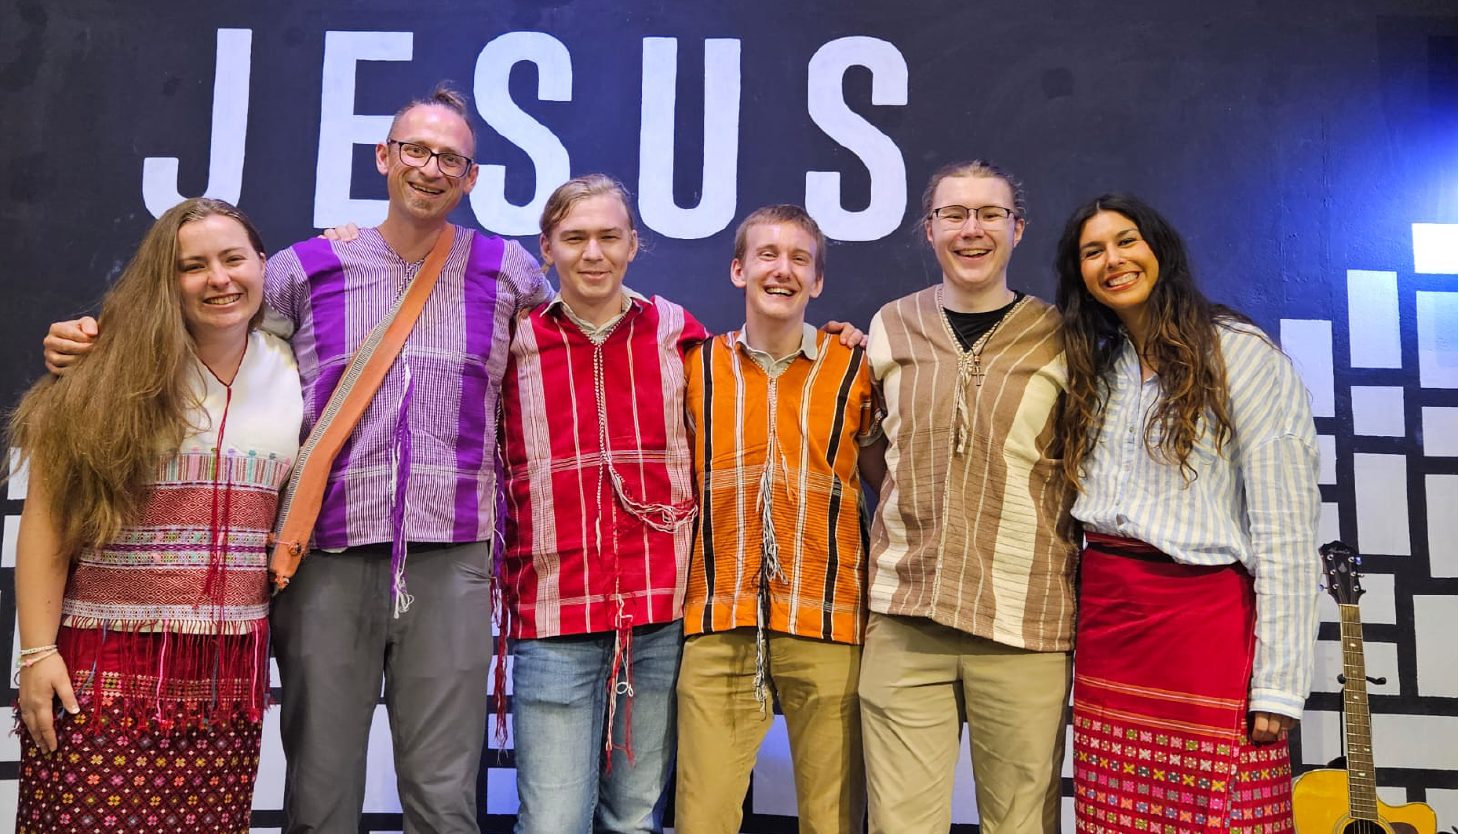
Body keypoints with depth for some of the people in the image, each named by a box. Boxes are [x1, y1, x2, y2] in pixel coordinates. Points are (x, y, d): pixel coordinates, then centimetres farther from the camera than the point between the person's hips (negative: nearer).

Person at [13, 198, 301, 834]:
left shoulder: (289, 373, 6)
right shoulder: (118, 376, -4)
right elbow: (47, 518, -5)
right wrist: (37, 651, -8)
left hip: (231, 670, 3)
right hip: (104, 666, -3)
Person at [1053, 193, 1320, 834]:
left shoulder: (1240, 354, -6)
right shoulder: (1095, 366, 13)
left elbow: (1286, 531, -11)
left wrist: (1279, 683, -14)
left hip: (1208, 613, -5)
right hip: (1106, 614, 5)